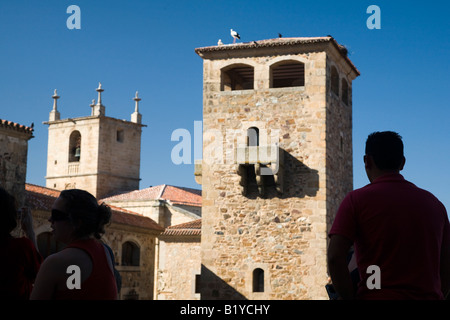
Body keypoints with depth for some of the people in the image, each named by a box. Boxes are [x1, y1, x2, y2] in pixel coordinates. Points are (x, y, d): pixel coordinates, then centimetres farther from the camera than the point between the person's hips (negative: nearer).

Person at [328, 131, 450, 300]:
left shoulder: (357, 200, 1)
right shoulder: (434, 204, 14)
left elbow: (335, 257, -10)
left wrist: (350, 297, -1)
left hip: (377, 296, -4)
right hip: (429, 296, 4)